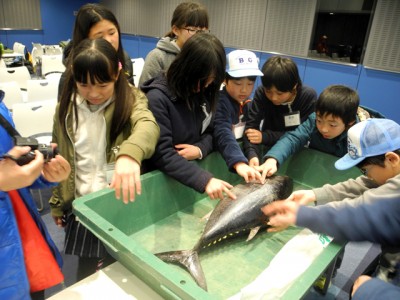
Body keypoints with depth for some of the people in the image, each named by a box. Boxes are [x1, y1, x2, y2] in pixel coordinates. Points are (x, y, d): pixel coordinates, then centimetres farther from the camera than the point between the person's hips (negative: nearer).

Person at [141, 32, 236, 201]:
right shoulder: (157, 98, -18)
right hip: (162, 177, -4)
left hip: (194, 171, 4)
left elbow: (210, 132, 8)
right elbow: (162, 155, -23)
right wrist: (204, 180, -32)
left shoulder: (203, 93, 1)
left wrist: (200, 150, -13)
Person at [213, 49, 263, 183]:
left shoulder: (248, 103, 5)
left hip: (243, 152, 6)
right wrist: (239, 163, -50)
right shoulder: (219, 102, -19)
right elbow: (223, 135, -35)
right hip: (217, 159, -5)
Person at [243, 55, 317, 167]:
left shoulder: (309, 96, -15)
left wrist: (265, 137, -25)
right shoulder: (261, 93, -13)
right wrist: (252, 154, -39)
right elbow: (251, 126, -22)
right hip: (268, 149, 1)